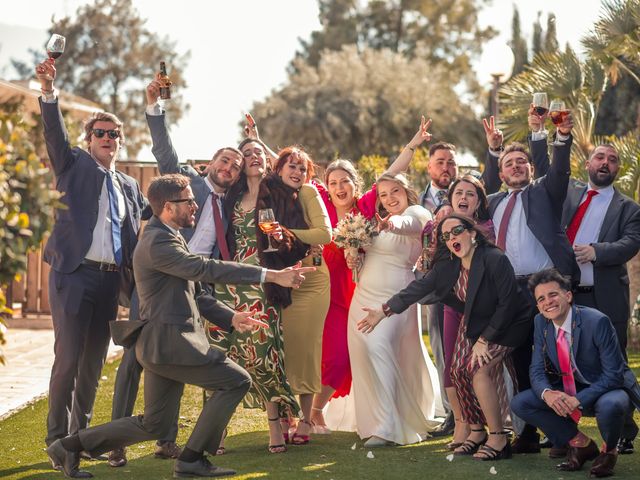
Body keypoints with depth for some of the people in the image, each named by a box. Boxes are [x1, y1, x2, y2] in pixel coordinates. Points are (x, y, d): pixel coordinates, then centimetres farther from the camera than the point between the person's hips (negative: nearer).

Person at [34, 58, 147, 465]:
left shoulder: (129, 185, 20)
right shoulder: (75, 165, 6)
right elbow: (56, 135, -9)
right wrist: (49, 91, -24)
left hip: (110, 279, 5)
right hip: (75, 274, -5)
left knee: (95, 362, 10)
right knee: (68, 359, -8)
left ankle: (82, 434, 20)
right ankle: (59, 439, 0)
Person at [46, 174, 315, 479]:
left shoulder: (165, 238, 17)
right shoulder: (158, 242, -17)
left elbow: (191, 290, 24)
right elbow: (206, 269, -26)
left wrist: (230, 316, 17)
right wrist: (271, 275, -29)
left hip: (162, 343, 10)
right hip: (169, 343, -10)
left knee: (154, 424, 15)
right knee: (236, 381, -8)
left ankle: (71, 446, 18)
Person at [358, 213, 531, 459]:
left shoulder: (495, 260, -27)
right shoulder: (448, 264, -7)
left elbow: (507, 304, -24)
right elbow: (420, 287, -5)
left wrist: (485, 340, -21)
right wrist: (384, 310, -9)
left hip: (506, 324, -7)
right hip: (474, 323, 7)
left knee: (479, 369, -23)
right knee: (459, 370, -5)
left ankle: (498, 438, -13)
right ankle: (477, 432, 14)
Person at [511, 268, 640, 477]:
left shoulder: (596, 322, -23)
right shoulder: (541, 323, -4)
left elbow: (613, 374, -23)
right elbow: (537, 370, -4)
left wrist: (578, 400, -34)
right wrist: (546, 393, -28)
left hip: (607, 391, -6)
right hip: (568, 392, 6)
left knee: (610, 406, -41)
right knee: (519, 403, -11)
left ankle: (608, 451, -4)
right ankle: (582, 444, 5)